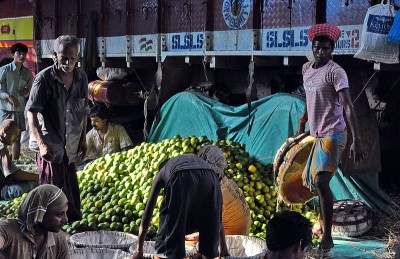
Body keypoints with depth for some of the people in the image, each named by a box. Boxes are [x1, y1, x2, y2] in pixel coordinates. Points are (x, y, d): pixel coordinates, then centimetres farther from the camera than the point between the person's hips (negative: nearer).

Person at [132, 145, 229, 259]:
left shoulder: (162, 173, 40)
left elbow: (147, 213, 39)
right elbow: (216, 215, 48)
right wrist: (224, 249, 53)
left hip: (181, 178, -3)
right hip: (211, 178, 3)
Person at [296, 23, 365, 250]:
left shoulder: (335, 72, -14)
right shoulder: (307, 68, 10)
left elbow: (348, 106, -22)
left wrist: (357, 140, -29)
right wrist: (302, 125, 34)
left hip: (332, 135, -8)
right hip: (316, 135, 9)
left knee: (321, 182, -19)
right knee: (311, 182, 16)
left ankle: (328, 236, -12)